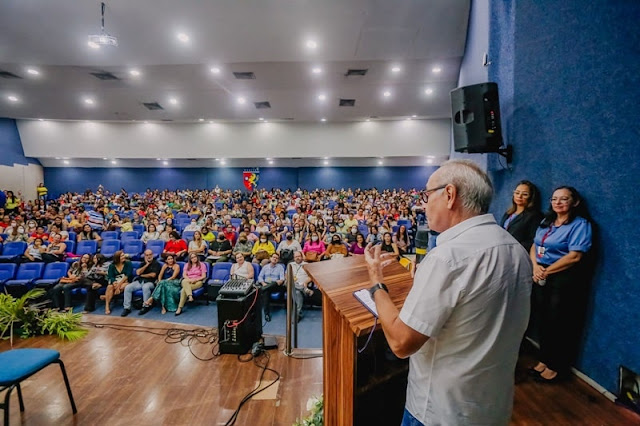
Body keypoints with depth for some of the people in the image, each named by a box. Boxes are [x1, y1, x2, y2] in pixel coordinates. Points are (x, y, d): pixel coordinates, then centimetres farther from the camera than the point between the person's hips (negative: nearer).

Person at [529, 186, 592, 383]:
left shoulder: (580, 224, -9)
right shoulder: (546, 222, 11)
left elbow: (575, 256, -18)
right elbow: (534, 246, 9)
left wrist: (546, 271, -13)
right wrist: (535, 266, -9)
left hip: (565, 280, -6)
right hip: (543, 278, 6)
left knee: (560, 324, 5)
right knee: (544, 320, 14)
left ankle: (557, 367, 23)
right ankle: (544, 360, 30)